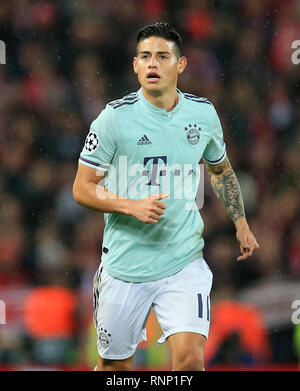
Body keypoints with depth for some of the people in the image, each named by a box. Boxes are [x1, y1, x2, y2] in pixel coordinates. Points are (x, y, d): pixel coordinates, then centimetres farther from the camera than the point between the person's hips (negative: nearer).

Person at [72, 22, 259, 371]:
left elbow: (221, 170, 22)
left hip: (184, 261, 2)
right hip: (125, 262, -1)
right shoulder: (115, 117, -8)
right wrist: (133, 207, -19)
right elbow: (82, 188, -5)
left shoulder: (203, 113, 3)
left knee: (190, 357, -17)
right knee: (115, 364, 10)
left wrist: (241, 224, 17)